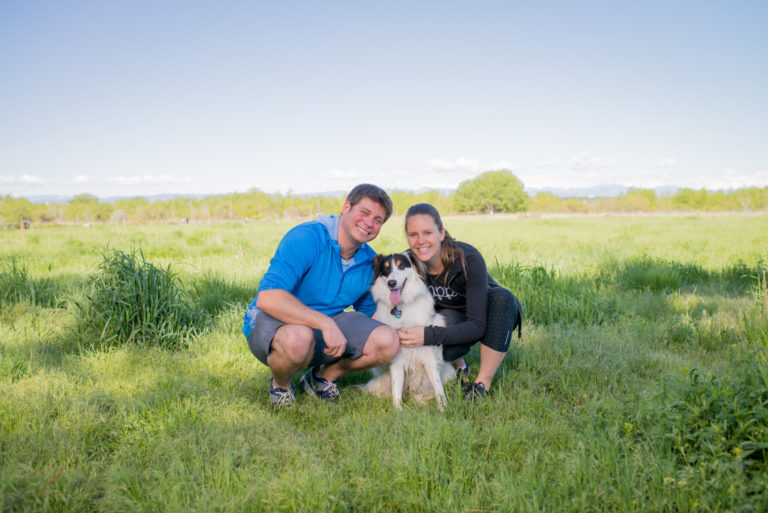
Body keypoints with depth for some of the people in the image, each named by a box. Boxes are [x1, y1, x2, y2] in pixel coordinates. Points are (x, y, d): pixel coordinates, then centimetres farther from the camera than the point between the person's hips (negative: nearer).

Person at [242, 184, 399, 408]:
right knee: (298, 338, -42)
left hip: (325, 327, 6)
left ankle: (324, 375, 11)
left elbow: (370, 312, 16)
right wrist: (326, 324, -38)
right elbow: (268, 298, -34)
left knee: (388, 342, -15)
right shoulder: (306, 238, -22)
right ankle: (280, 383, -4)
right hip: (272, 322, -6)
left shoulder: (370, 263, 0)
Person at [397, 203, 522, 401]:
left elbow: (477, 325, -34)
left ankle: (483, 383, -23)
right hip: (452, 320, 2)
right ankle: (459, 364, 2)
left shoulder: (469, 259, -32)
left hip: (491, 317, -1)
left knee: (502, 296, -36)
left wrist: (428, 335, -45)